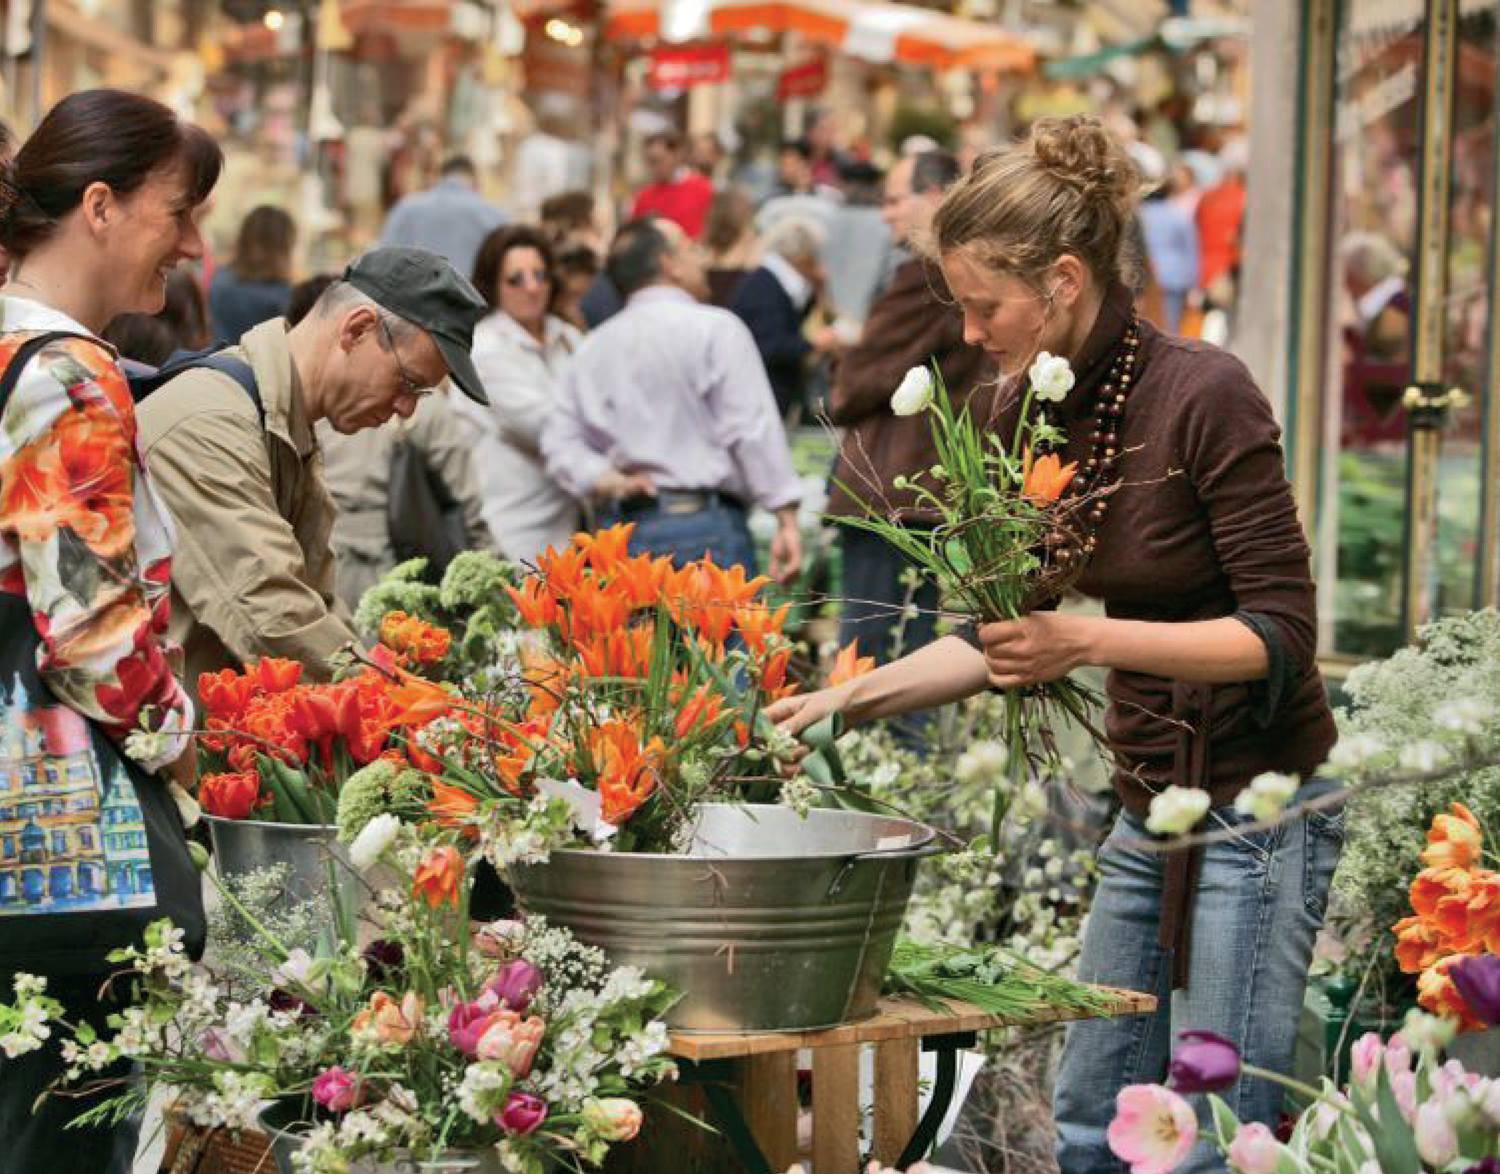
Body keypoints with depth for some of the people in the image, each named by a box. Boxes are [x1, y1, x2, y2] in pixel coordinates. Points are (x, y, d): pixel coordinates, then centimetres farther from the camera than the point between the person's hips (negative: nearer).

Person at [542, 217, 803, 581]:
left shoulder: (592, 348, 15)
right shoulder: (715, 329, -3)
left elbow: (561, 443, 7)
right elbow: (754, 432, -9)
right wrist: (787, 520, -9)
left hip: (620, 524, 6)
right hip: (704, 523, -6)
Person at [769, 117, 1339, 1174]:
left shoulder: (1205, 396, -19)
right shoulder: (1033, 416, 2)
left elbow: (1281, 634, -20)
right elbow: (1004, 642, 11)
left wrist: (1090, 640, -28)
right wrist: (847, 700, 4)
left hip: (1257, 803, -8)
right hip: (1153, 806, 8)